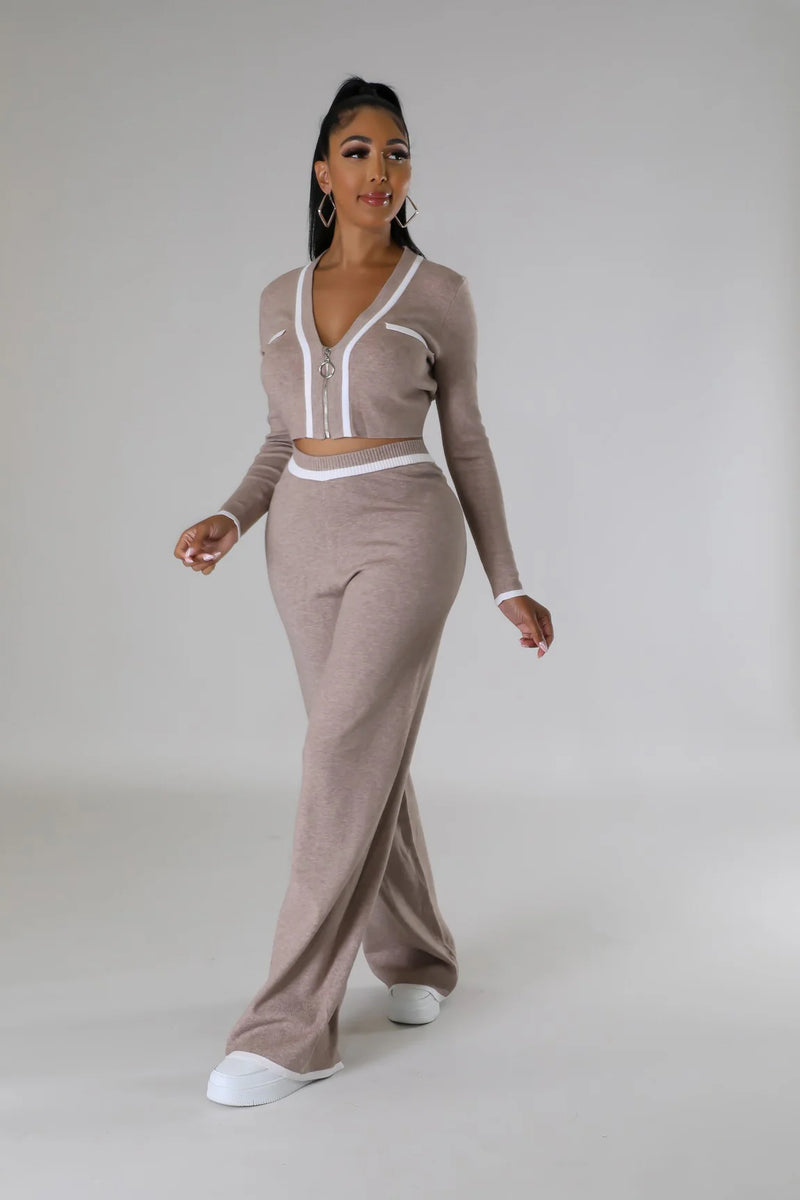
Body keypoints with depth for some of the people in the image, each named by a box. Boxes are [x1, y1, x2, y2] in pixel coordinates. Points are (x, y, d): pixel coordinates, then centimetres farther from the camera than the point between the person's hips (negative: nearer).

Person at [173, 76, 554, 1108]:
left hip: (405, 534, -5)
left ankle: (290, 1027, -10)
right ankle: (415, 956, 33)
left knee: (344, 758, -14)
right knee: (369, 756, 12)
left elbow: (465, 440, 6)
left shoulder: (439, 293, 1)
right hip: (305, 539, 5)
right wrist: (230, 519, -2)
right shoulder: (280, 299, 11)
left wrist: (508, 585, 6)